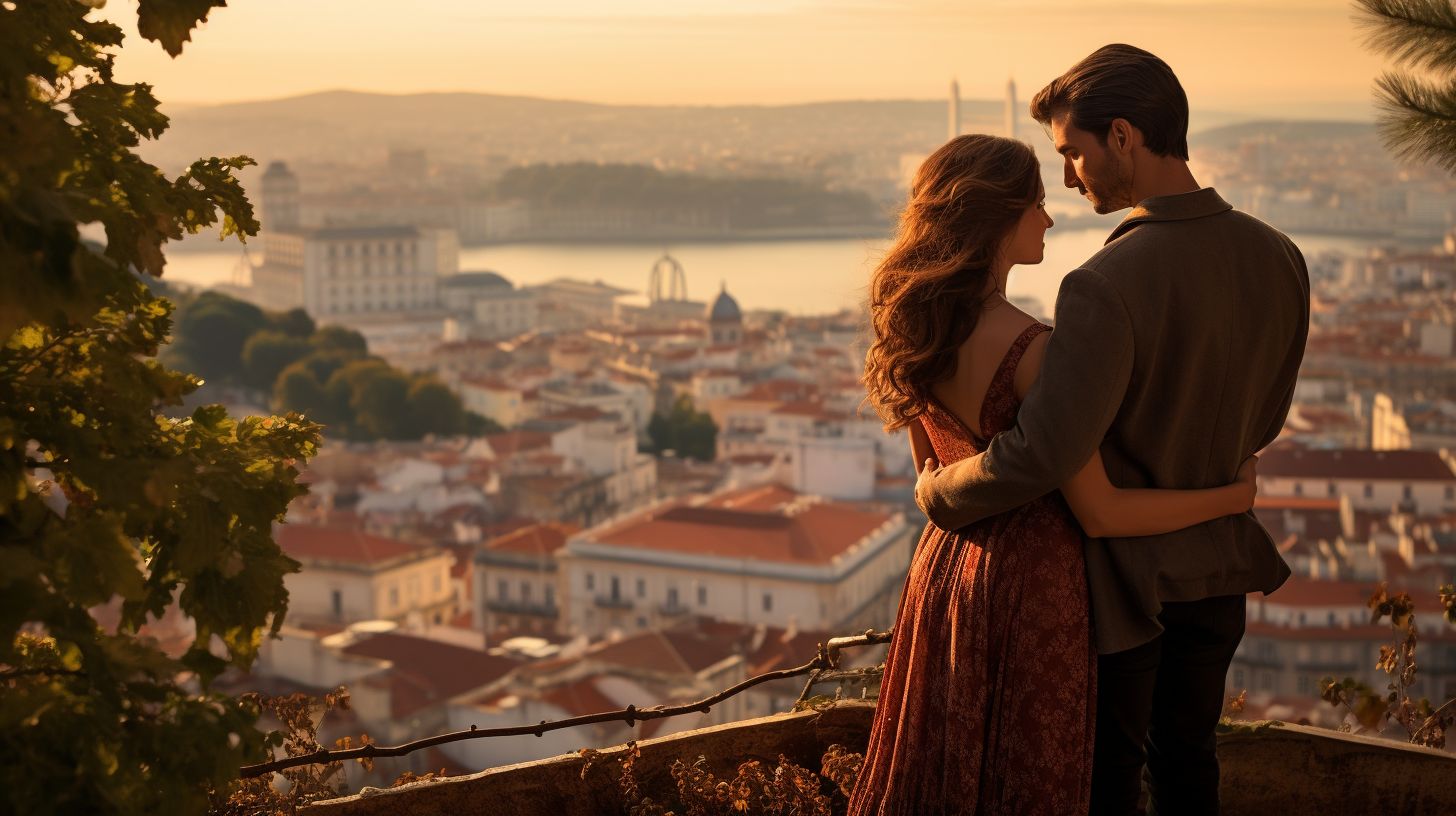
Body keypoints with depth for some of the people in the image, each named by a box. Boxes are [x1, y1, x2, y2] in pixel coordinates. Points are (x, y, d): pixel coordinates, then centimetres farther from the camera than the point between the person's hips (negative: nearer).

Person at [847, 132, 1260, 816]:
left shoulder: (915, 327, -1)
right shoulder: (1030, 347, -24)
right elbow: (1099, 512, -18)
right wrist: (1232, 497, -6)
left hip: (943, 570, 7)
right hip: (1027, 586, -7)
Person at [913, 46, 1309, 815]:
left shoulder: (1107, 287, -30)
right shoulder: (1279, 259, -6)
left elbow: (1041, 455, -33)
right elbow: (1260, 422, 6)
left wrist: (938, 492, -16)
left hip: (1125, 573, -6)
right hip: (1217, 562, 7)